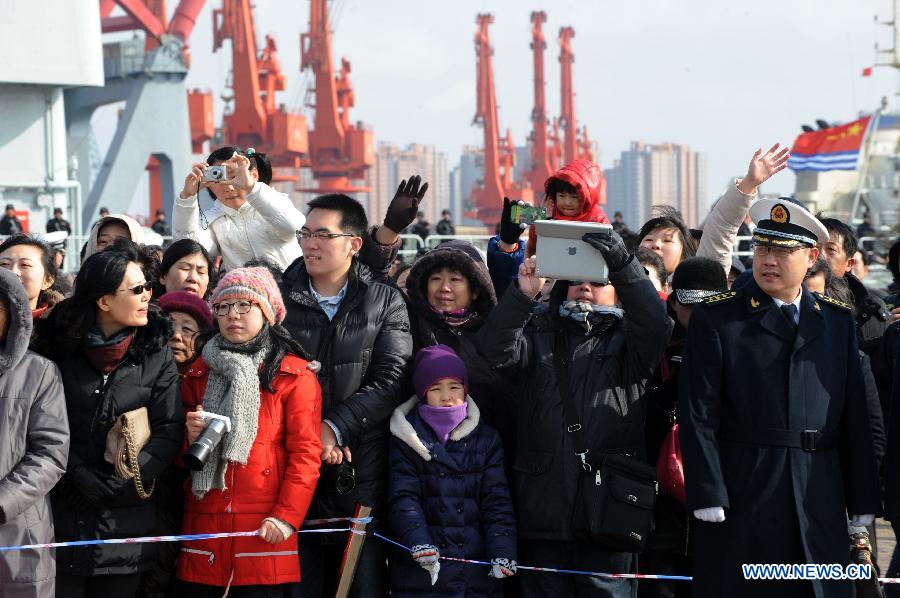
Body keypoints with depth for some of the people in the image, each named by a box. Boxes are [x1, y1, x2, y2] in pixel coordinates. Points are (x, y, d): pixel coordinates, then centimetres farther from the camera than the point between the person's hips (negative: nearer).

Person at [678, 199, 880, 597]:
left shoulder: (837, 321, 12)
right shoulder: (715, 318, 1)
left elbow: (856, 417, 10)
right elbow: (698, 417, -4)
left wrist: (863, 506, 6)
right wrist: (709, 501, -12)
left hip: (821, 507, 3)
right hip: (740, 504, -3)